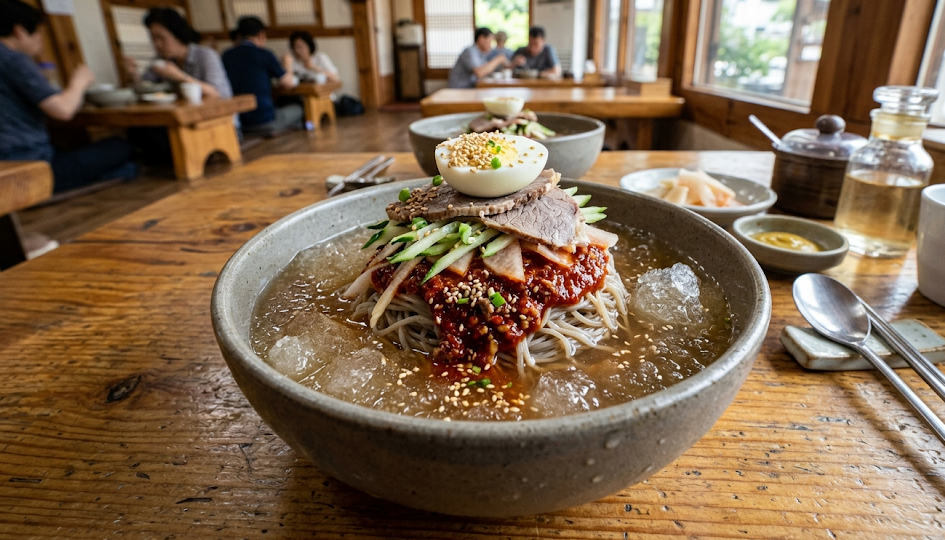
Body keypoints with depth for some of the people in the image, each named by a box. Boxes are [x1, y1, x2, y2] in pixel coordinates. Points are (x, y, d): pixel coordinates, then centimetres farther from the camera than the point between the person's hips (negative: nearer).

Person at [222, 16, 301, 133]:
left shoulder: (226, 56, 5)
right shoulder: (264, 55, -9)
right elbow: (288, 83, -2)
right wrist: (287, 67, 19)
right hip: (265, 121, -5)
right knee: (297, 109, 21)